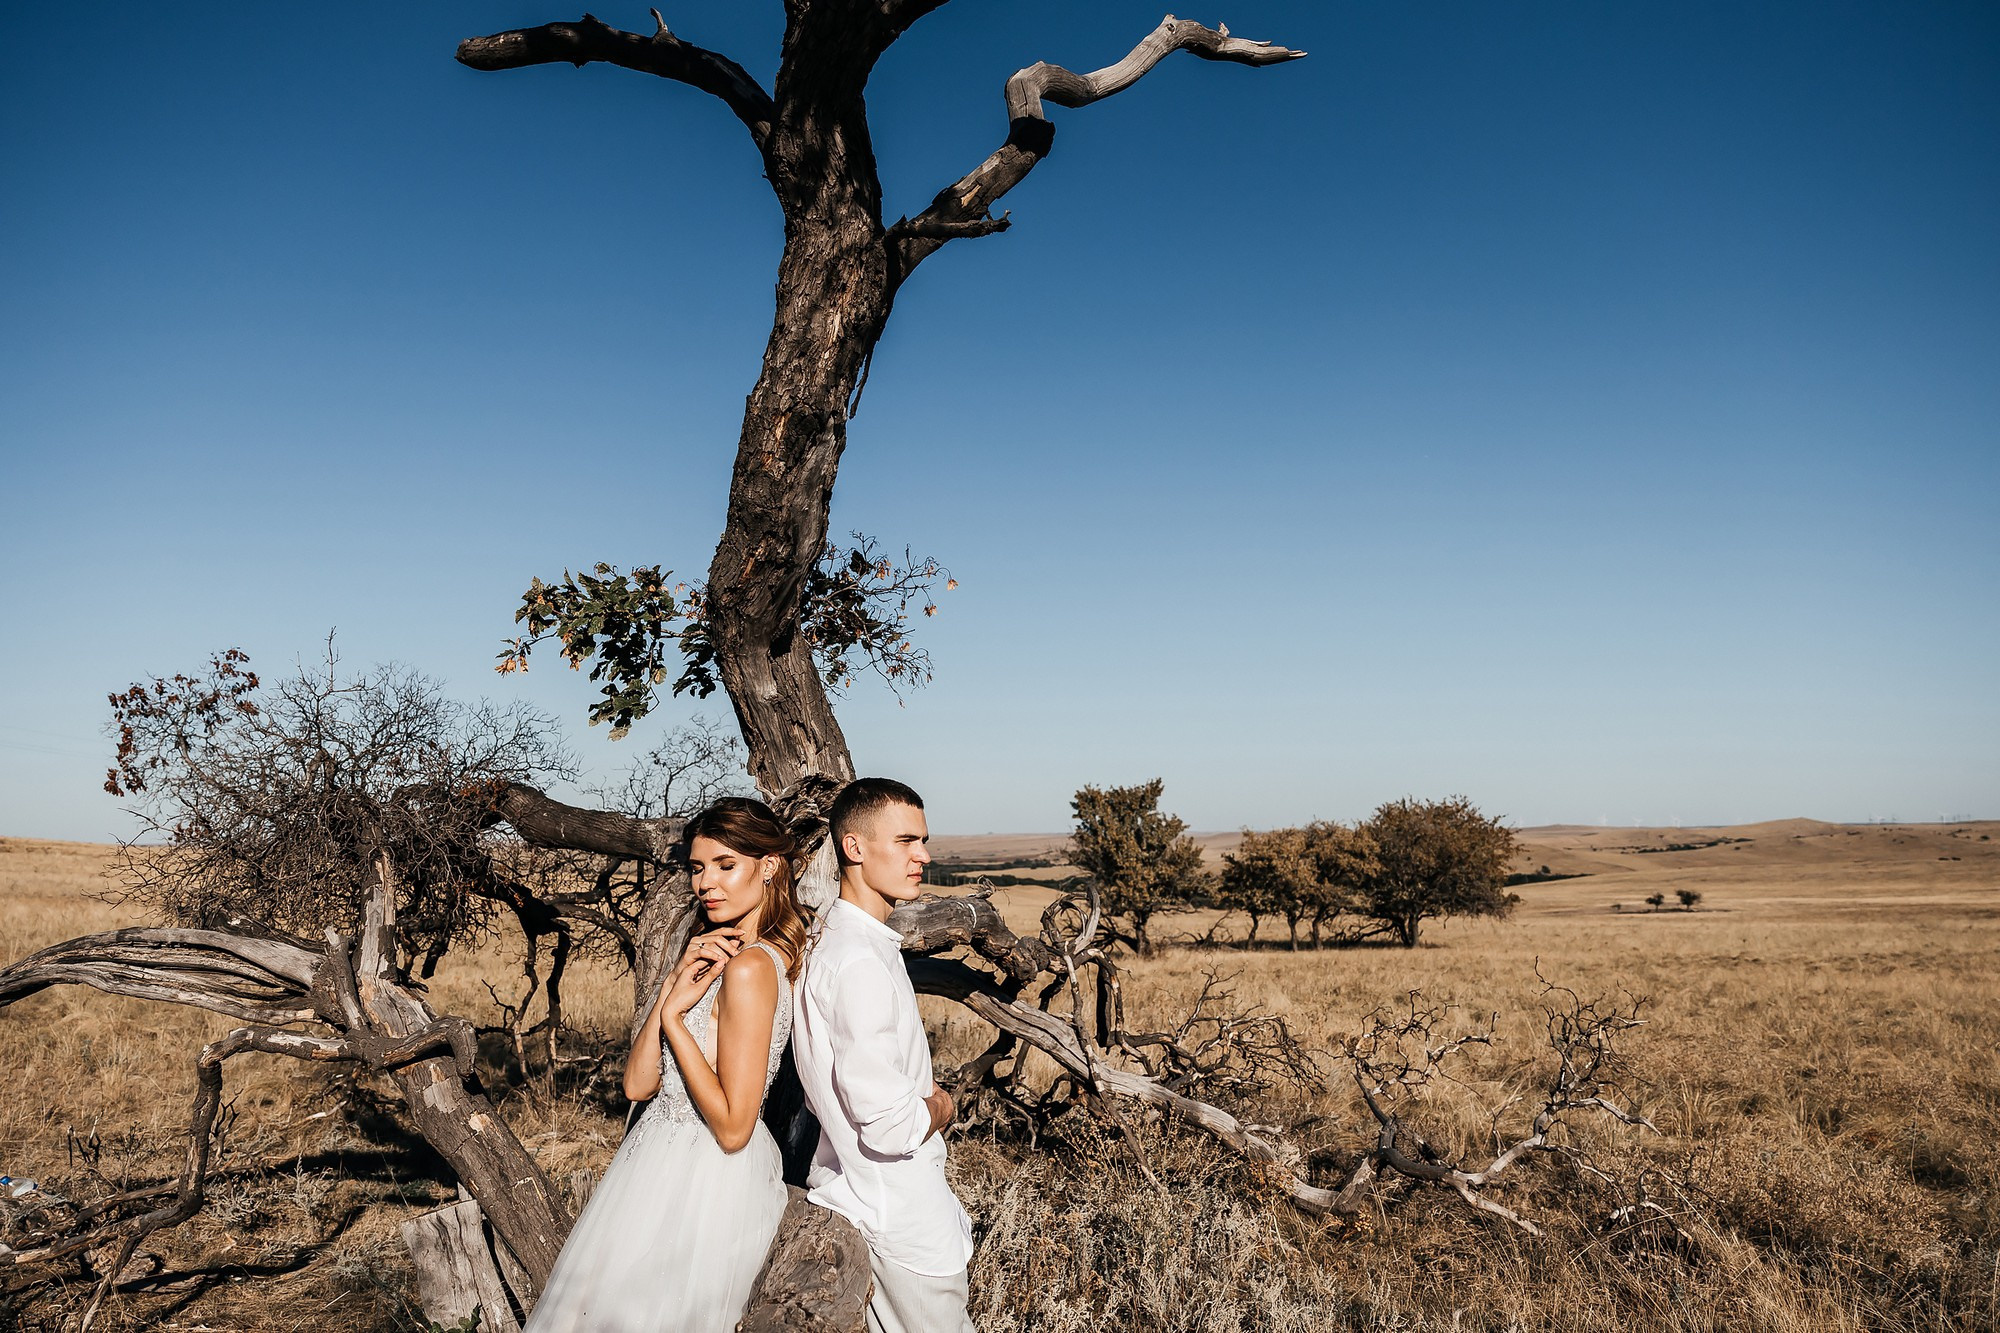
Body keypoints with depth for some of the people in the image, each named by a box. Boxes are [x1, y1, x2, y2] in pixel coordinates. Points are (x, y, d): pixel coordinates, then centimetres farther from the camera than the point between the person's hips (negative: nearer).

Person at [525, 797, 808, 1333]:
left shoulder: (748, 967, -22)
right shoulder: (715, 956, 8)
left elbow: (732, 1127, -24)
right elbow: (638, 1084, 1)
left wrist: (674, 1014, -19)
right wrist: (674, 984, -11)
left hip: (699, 1182, -9)